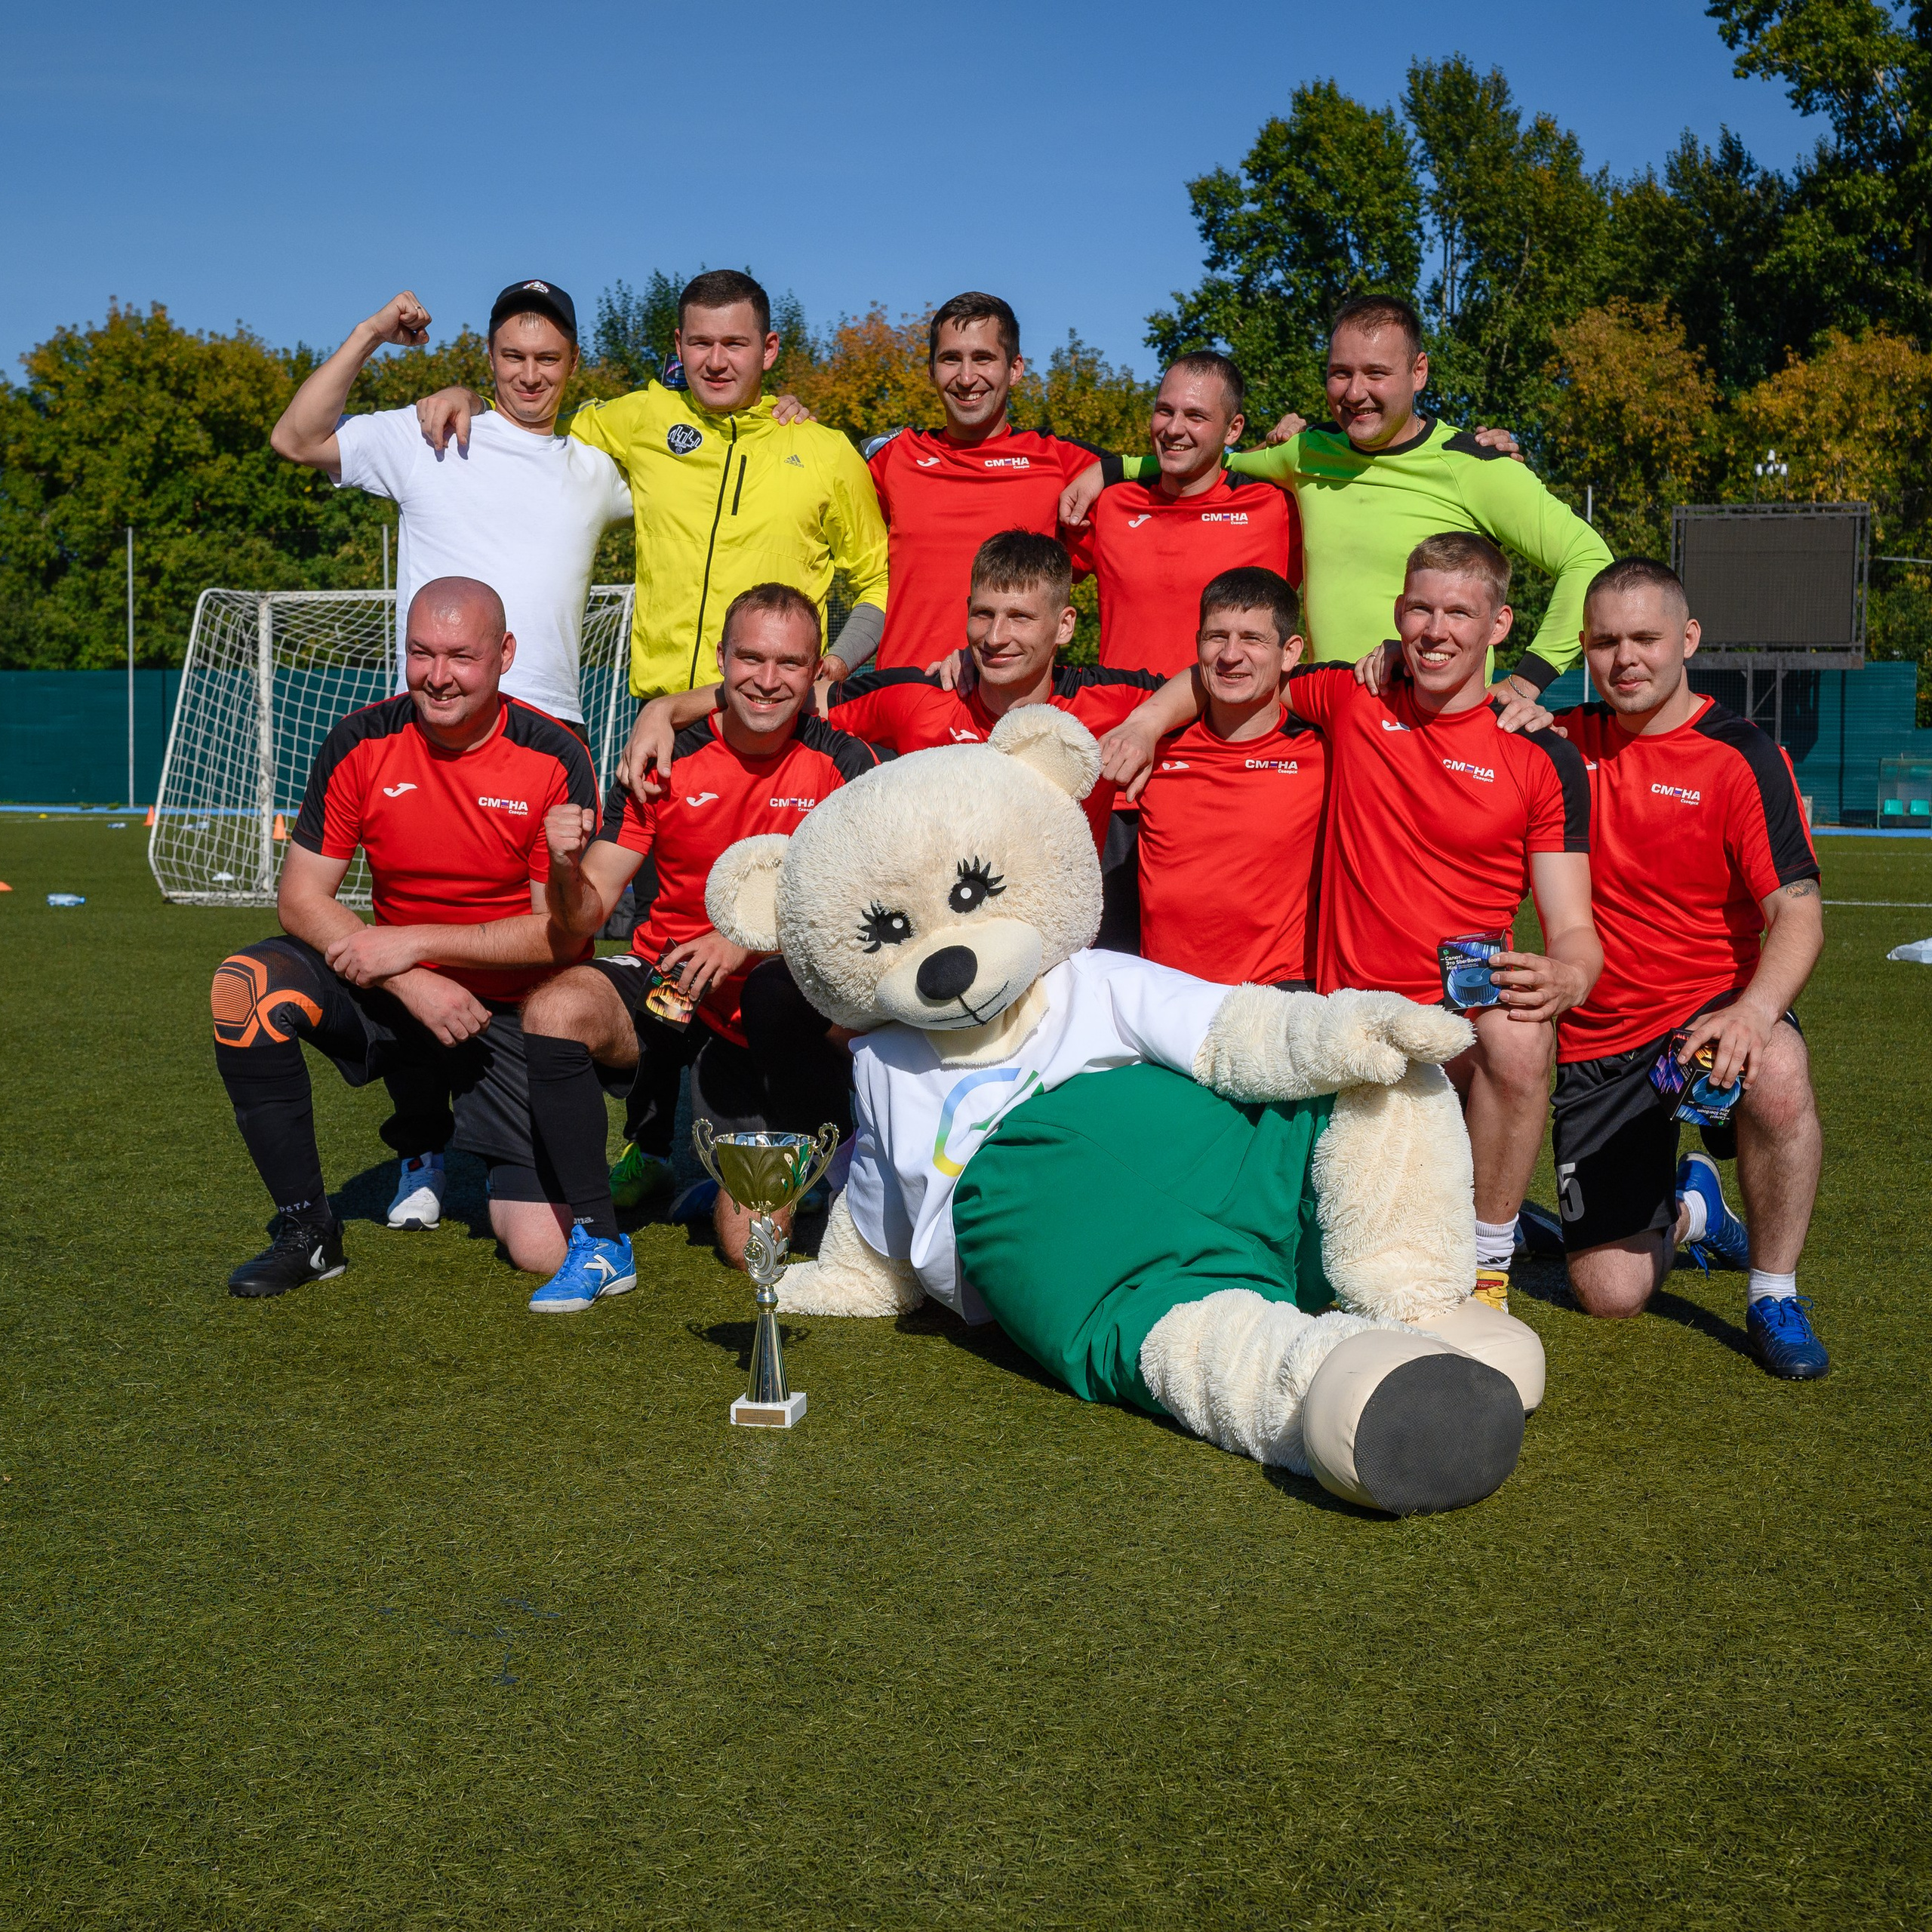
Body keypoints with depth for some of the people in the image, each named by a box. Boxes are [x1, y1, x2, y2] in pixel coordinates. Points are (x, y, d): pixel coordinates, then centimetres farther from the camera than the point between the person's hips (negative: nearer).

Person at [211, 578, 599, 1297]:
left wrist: (416, 943, -20)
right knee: (247, 984, -28)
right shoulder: (361, 744, -6)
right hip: (395, 995, 2)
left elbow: (562, 934, -13)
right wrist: (411, 982, -21)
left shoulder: (555, 759, -13)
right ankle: (306, 1230, -12)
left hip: (514, 1012, -2)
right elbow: (301, 898, -6)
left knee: (543, 1250, -14)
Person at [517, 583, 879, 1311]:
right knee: (555, 1009, -33)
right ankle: (599, 1243, -16)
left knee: (750, 1246, -8)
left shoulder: (842, 764, -7)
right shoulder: (666, 760, -4)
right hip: (665, 981, 1)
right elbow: (584, 916, -5)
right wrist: (567, 869, -28)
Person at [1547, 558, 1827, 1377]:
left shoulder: (1741, 757, -8)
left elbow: (1798, 913, -16)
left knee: (1777, 1077, -40)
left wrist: (1754, 1010, -36)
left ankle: (1774, 1297, -15)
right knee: (1610, 1292, -2)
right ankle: (1689, 1207, 35)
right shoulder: (1564, 740, 3)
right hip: (1596, 1040, 3)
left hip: (1713, 1010, -2)